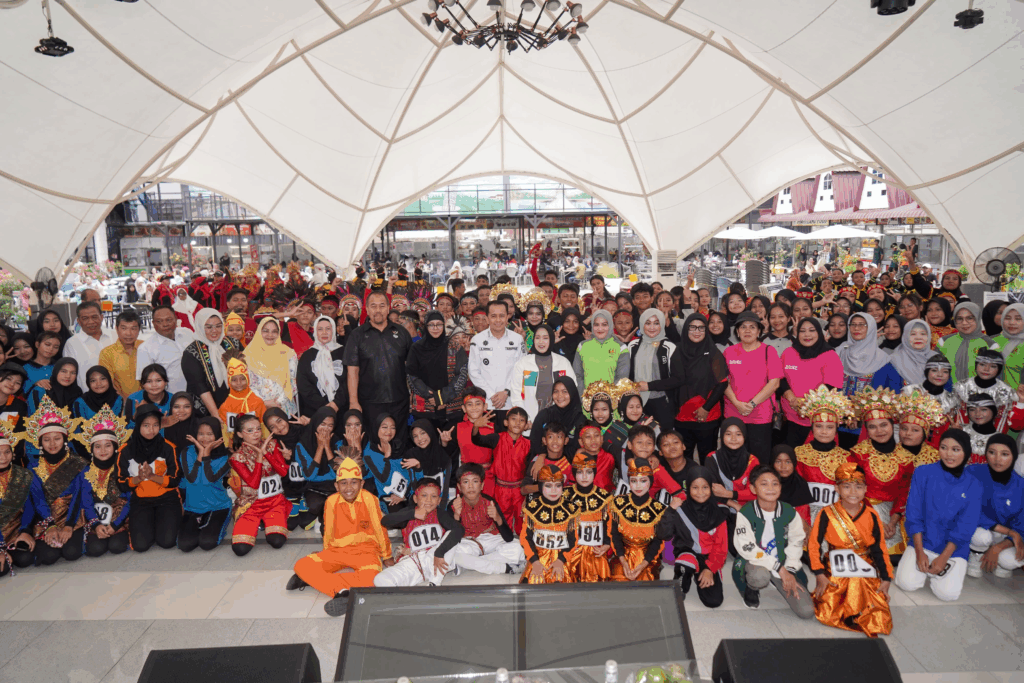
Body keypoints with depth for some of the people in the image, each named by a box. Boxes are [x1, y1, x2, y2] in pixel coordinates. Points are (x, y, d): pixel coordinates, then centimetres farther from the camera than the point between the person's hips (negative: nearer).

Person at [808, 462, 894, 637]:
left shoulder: (871, 516, 2)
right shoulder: (827, 514, -6)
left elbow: (879, 549, 10)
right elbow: (814, 544, -3)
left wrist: (886, 579, 4)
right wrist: (820, 576, -7)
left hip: (866, 576, 2)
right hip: (835, 575, -2)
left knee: (879, 618, -12)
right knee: (827, 615, -14)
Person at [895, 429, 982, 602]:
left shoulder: (973, 486, -2)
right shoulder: (923, 473, -4)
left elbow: (965, 527, -6)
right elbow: (913, 514, -5)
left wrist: (944, 558, -13)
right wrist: (919, 552, -11)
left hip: (954, 549, 0)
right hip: (922, 542, 0)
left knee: (948, 593, -19)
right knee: (907, 583, -19)